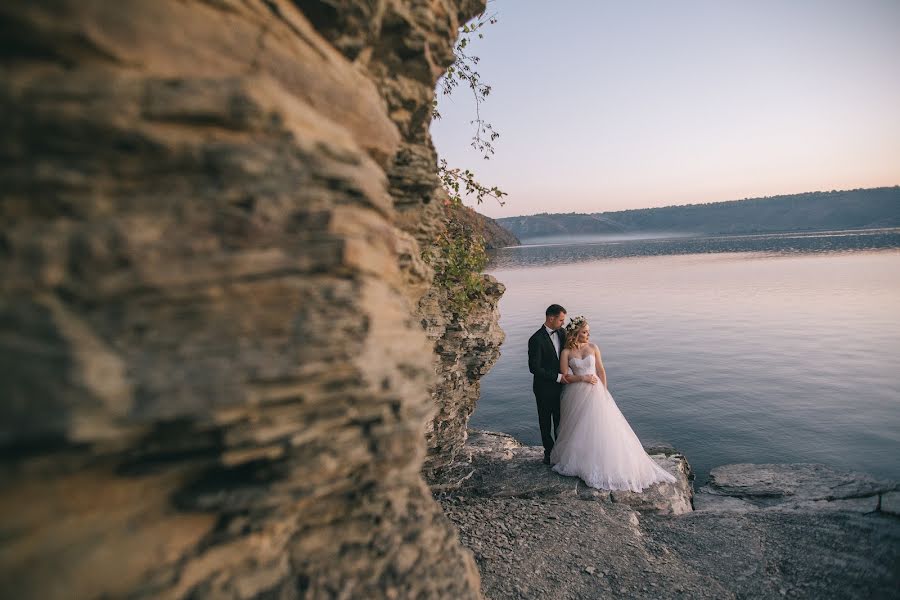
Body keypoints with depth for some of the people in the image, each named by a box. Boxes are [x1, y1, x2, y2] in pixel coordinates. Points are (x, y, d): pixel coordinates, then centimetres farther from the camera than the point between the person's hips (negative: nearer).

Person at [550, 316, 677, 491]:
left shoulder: (593, 348, 1)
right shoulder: (566, 352, -6)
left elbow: (601, 370, 4)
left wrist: (604, 390, -2)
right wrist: (583, 378, -15)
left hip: (595, 392, 2)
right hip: (577, 394, -2)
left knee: (600, 426, 0)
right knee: (579, 429, 8)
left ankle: (601, 462, 14)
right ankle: (579, 460, 26)